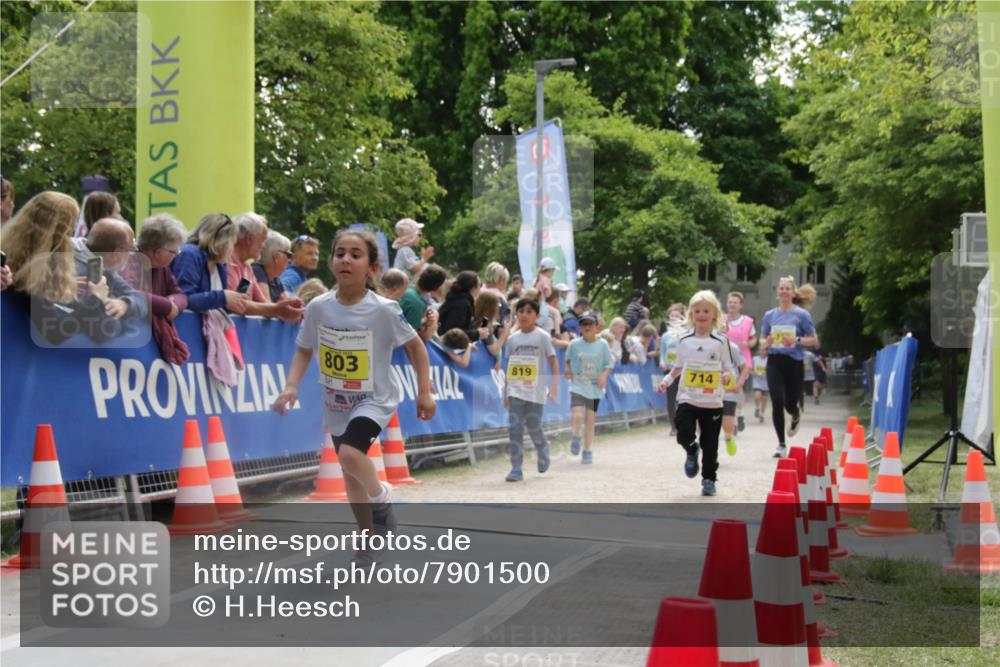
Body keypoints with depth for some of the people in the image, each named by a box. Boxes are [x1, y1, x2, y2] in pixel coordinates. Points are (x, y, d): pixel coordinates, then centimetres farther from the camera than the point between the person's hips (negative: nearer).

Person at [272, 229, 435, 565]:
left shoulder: (383, 310, -19)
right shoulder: (318, 307, -10)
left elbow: (415, 346, -7)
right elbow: (304, 350, 4)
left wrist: (424, 392, -9)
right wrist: (291, 386, -11)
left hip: (374, 400, -4)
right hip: (336, 403, 5)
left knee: (350, 453, -30)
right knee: (351, 475, 14)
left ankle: (381, 497, 2)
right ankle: (369, 541, 34)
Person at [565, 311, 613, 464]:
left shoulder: (602, 345, -2)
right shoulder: (574, 344, -2)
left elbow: (608, 364, 3)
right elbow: (568, 359, 16)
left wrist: (604, 375, -14)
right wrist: (568, 370, -1)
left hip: (595, 387, 1)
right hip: (577, 385, -1)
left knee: (590, 420, 4)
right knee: (578, 417, -17)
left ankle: (587, 451, 17)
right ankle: (576, 438, 14)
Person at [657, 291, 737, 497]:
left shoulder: (721, 341, -3)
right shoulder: (684, 341, 4)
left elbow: (729, 367, 1)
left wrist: (727, 375, -21)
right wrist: (667, 380, 2)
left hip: (712, 401, -1)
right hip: (687, 398, 1)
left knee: (710, 443, 5)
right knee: (684, 434, -16)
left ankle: (709, 479, 23)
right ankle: (692, 451, 20)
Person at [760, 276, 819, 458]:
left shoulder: (802, 315, -2)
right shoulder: (769, 315, 7)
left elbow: (814, 341, -1)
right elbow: (763, 341, 15)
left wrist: (797, 340, -18)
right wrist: (767, 343, -9)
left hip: (794, 363, -1)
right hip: (774, 362, 2)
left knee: (790, 404, 5)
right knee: (777, 403, -10)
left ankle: (795, 417, 45)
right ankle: (781, 444, 2)